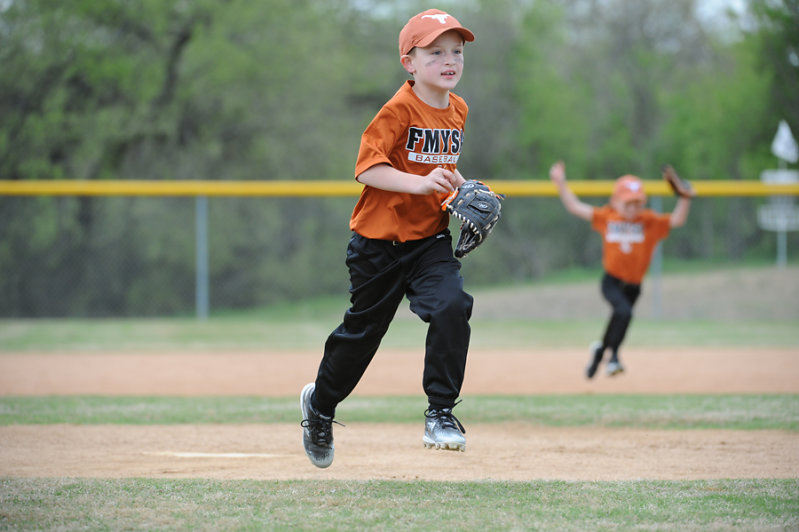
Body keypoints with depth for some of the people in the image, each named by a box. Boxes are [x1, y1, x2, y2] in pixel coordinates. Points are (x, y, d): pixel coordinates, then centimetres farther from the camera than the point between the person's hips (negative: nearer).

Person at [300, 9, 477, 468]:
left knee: (452, 306, -22)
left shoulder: (458, 110, 5)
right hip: (380, 241, -4)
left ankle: (441, 413, -13)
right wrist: (419, 183, -31)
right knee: (362, 331, 9)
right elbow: (367, 167, -21)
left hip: (431, 240, 5)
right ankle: (321, 404, 36)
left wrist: (463, 189, 4)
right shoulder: (400, 110, -17)